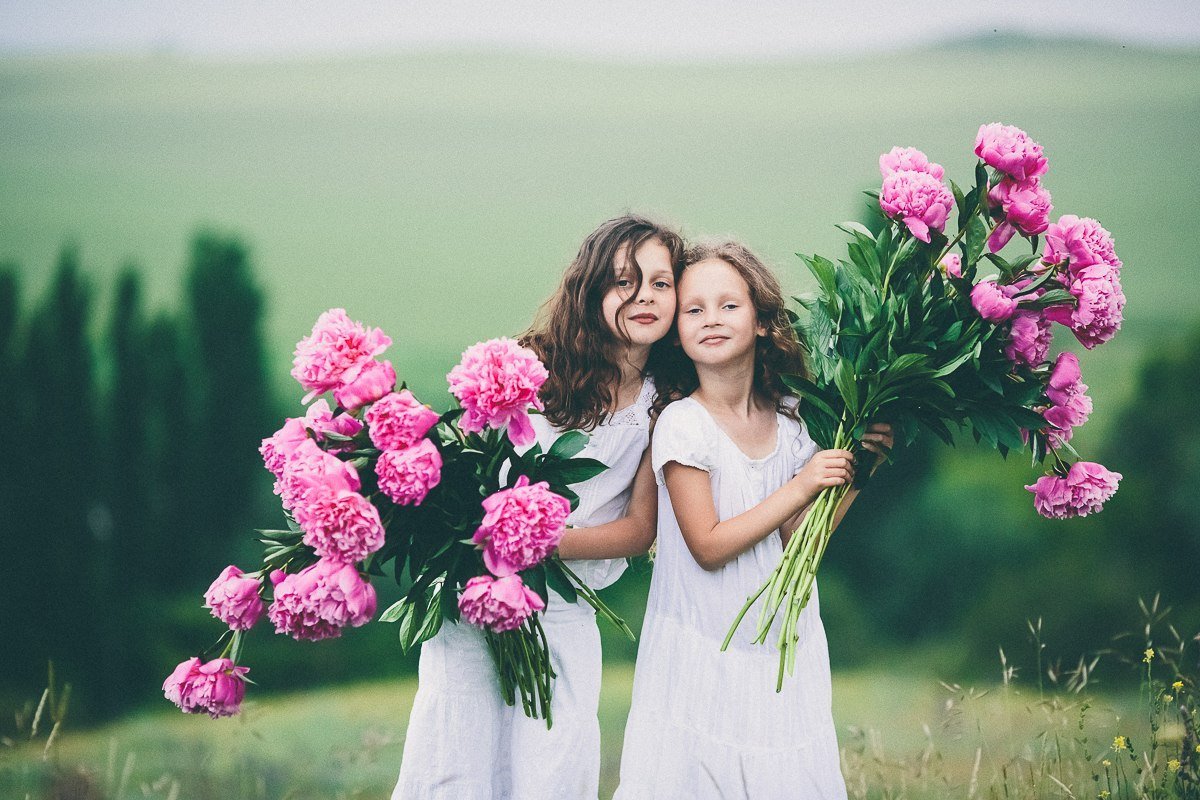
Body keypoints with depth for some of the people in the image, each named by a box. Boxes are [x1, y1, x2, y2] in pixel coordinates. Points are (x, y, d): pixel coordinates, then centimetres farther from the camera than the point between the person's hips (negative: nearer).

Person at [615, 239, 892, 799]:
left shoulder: (788, 421, 2)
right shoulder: (682, 425, -12)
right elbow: (709, 546, -16)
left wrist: (855, 472, -7)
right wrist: (801, 487, -19)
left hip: (780, 646, 4)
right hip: (703, 649, -4)